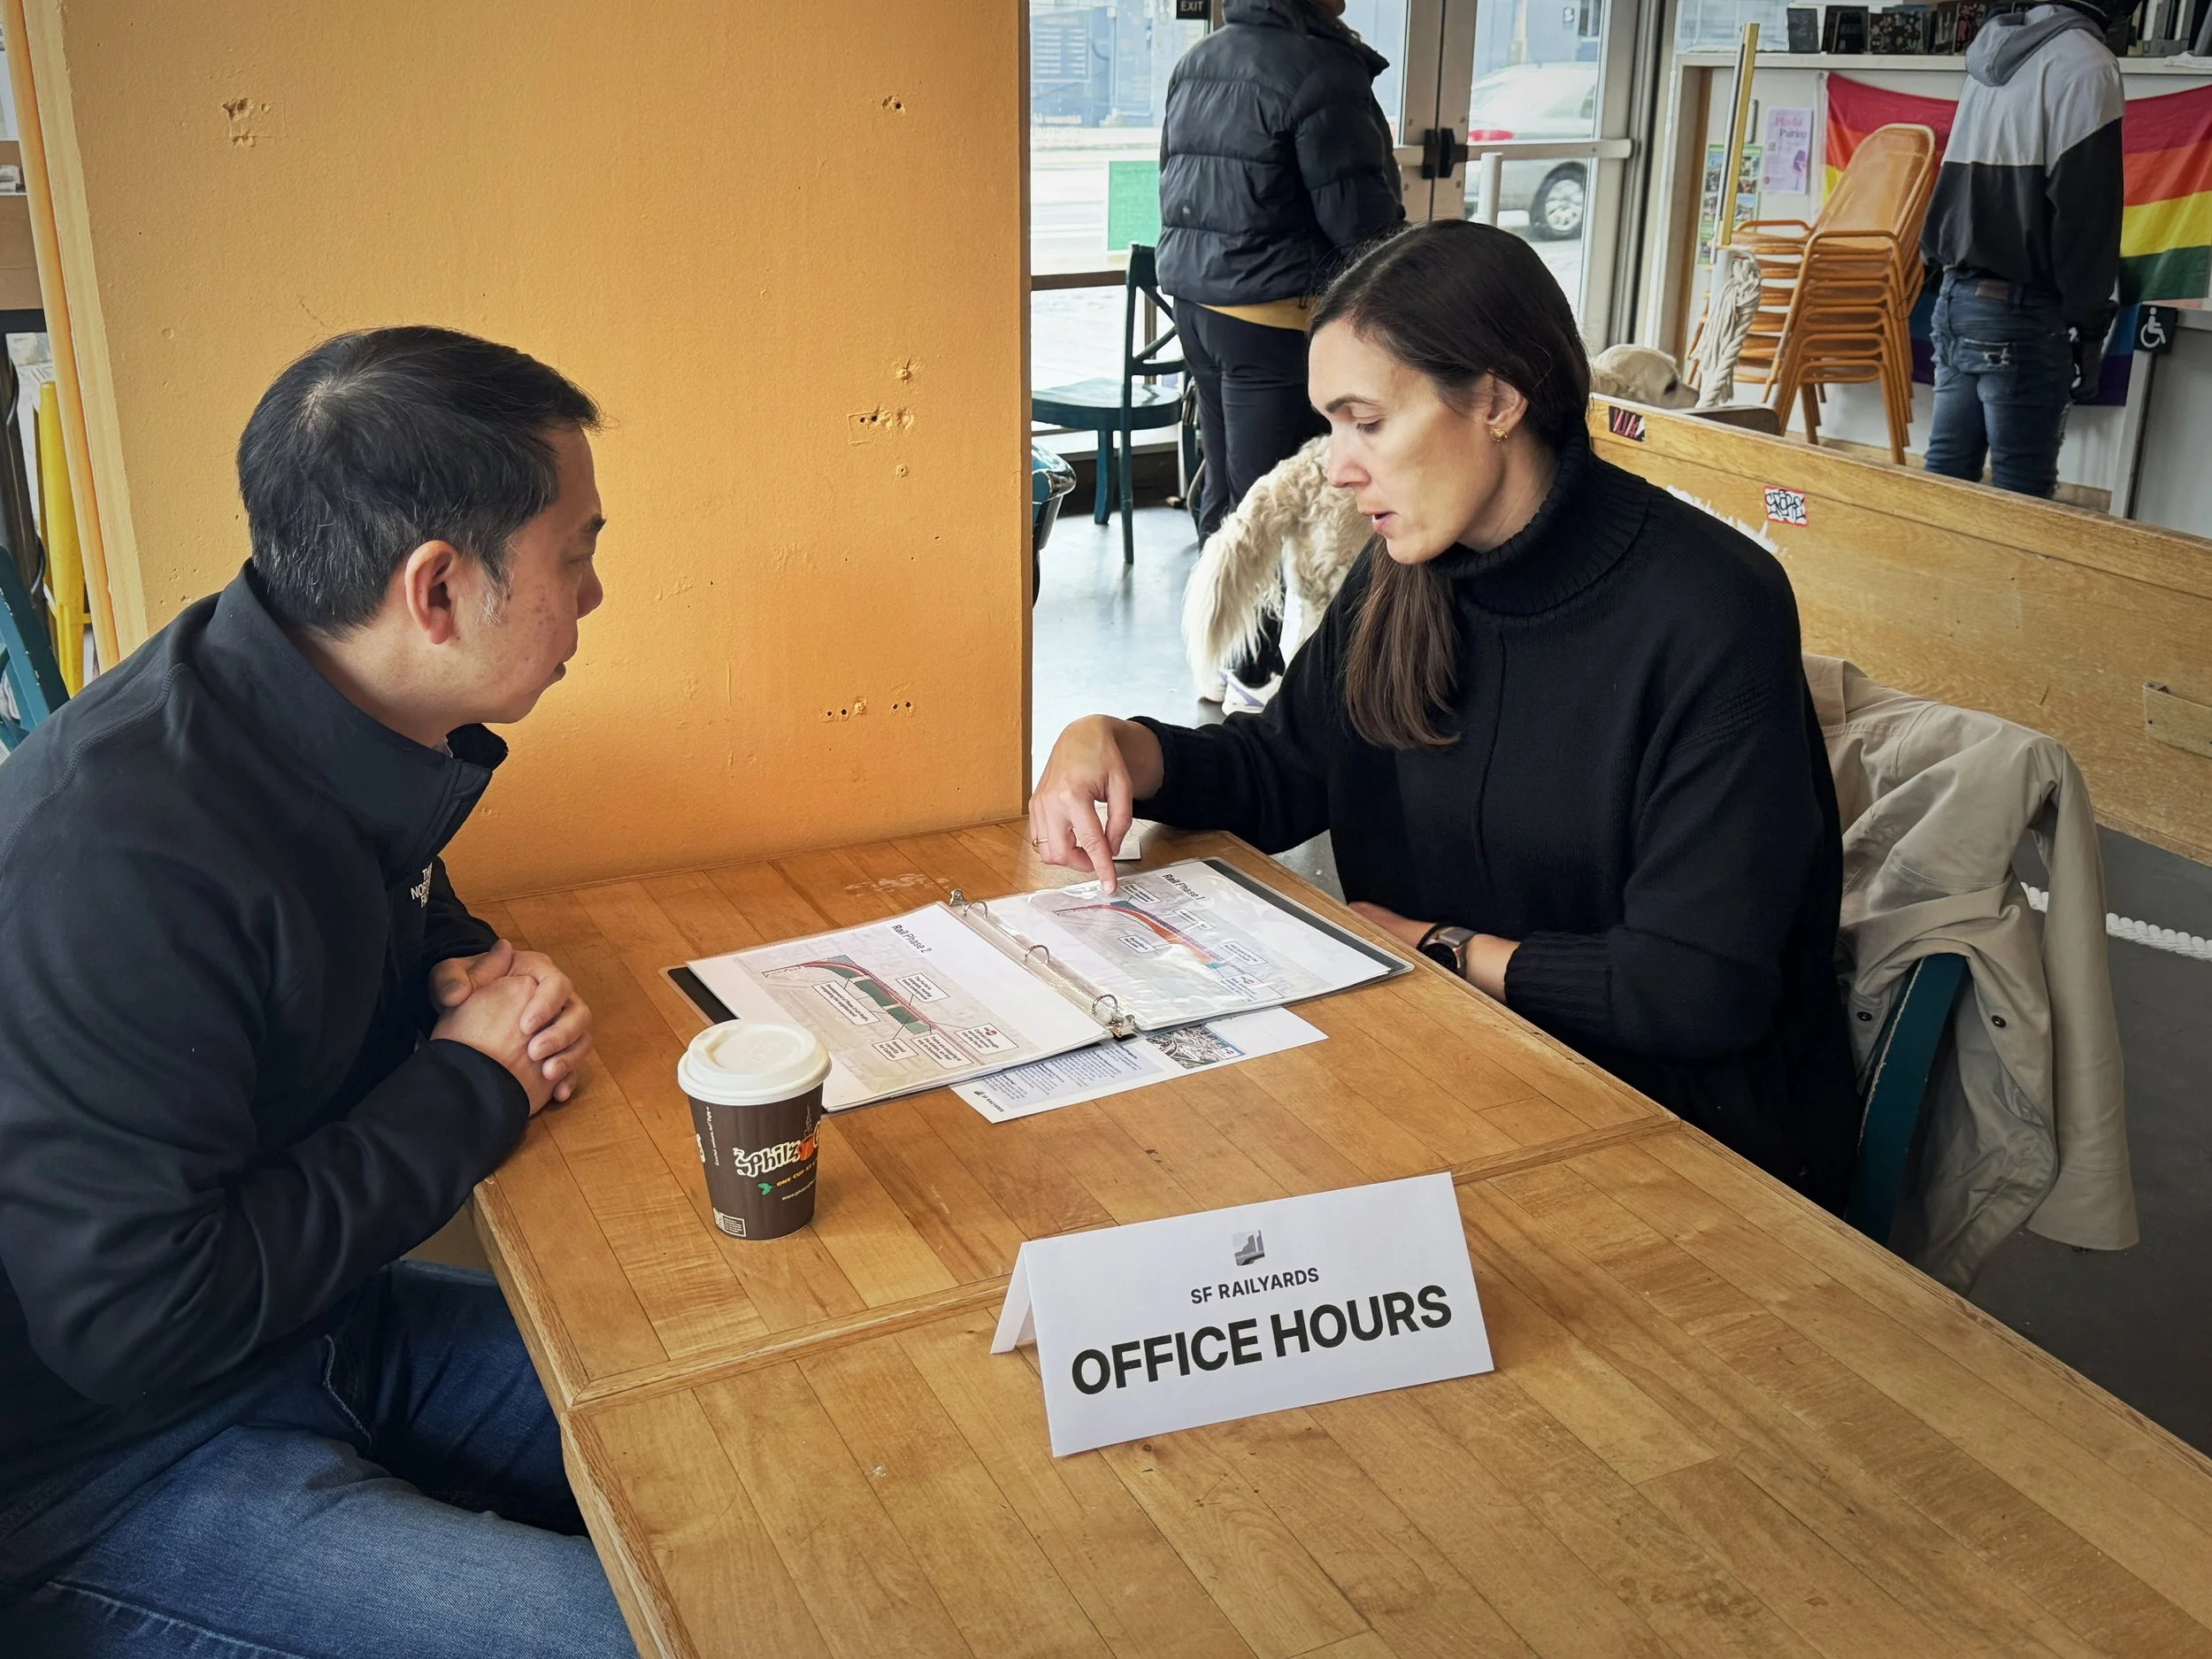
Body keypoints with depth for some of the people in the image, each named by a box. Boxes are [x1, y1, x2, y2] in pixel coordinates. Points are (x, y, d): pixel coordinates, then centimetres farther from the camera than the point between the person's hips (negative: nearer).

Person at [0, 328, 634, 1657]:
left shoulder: (342, 742, -3)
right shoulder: (119, 849, -30)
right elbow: (134, 1321, -29)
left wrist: (478, 979, -5)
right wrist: (474, 1086, -20)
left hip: (313, 1329, 8)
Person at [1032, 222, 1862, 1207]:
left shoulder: (1709, 615, -21)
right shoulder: (1406, 578, 1)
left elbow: (1701, 988, -22)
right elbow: (1277, 769, 15)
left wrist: (1439, 948, -12)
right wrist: (1115, 745, -6)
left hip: (1696, 1137, -6)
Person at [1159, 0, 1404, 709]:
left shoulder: (1194, 63, 10)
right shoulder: (1320, 68, -15)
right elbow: (1359, 218, -15)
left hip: (1193, 304, 8)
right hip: (1275, 321, -8)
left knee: (1223, 489, 16)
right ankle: (1257, 673, 8)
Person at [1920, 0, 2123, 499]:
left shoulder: (1993, 55, 16)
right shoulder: (2086, 65, -9)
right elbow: (2087, 214, -13)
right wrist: (2088, 327, -9)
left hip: (1957, 297, 8)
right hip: (2020, 312, -8)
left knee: (1946, 474, 10)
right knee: (2019, 494, -5)